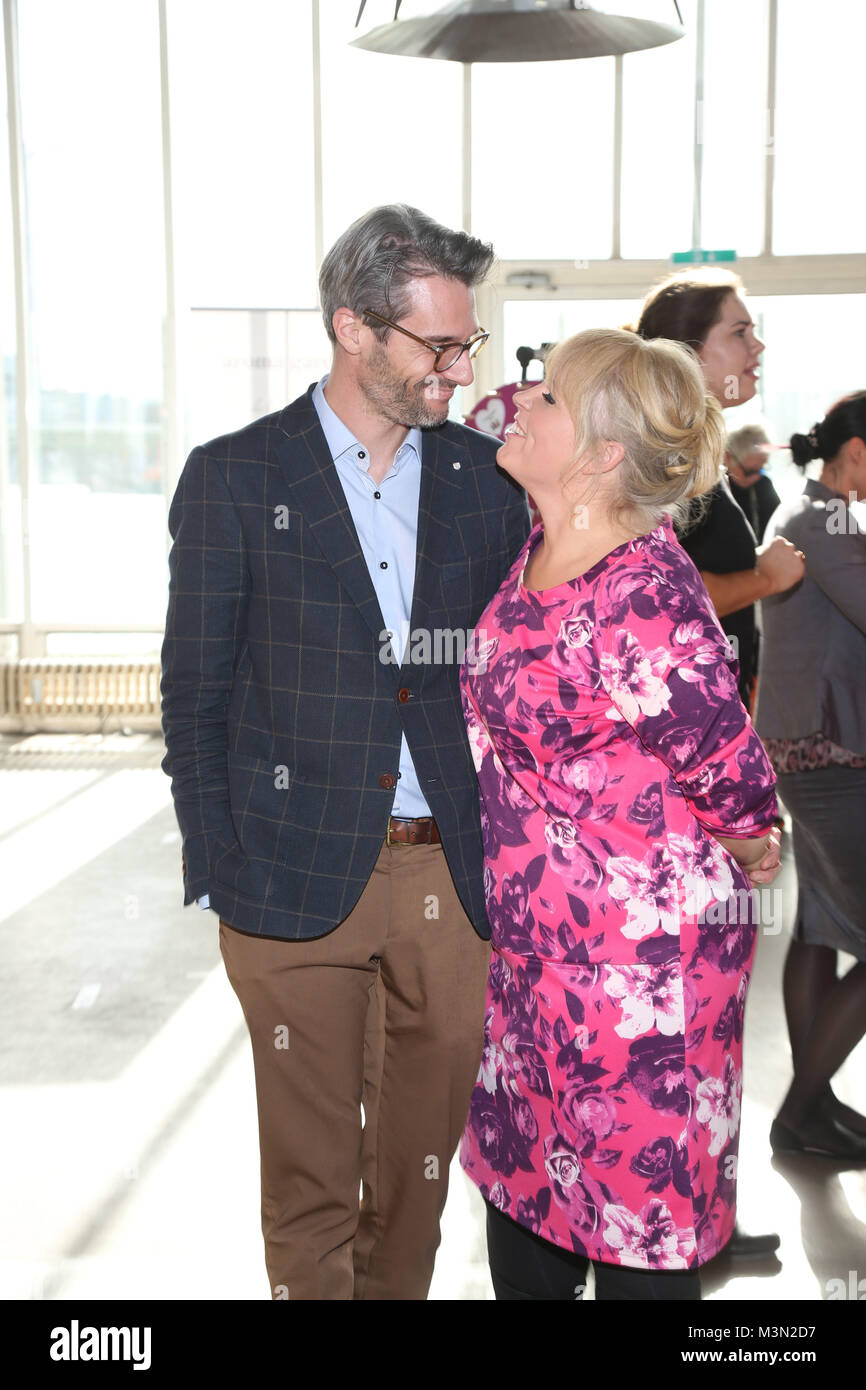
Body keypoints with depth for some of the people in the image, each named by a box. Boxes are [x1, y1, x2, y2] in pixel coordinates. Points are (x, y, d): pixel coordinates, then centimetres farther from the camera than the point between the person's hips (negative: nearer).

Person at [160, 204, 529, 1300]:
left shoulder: (486, 478, 6)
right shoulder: (233, 478, -3)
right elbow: (194, 696, -1)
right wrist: (220, 872, -6)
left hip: (454, 872, 3)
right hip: (299, 880, -2)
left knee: (423, 1161, 17)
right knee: (308, 1177, 12)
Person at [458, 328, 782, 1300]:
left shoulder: (648, 600, -25)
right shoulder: (533, 556, -1)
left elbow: (731, 779, -15)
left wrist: (750, 852, 2)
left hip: (642, 957, -8)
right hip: (529, 938, 8)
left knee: (637, 1214, 10)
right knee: (519, 1178, 22)